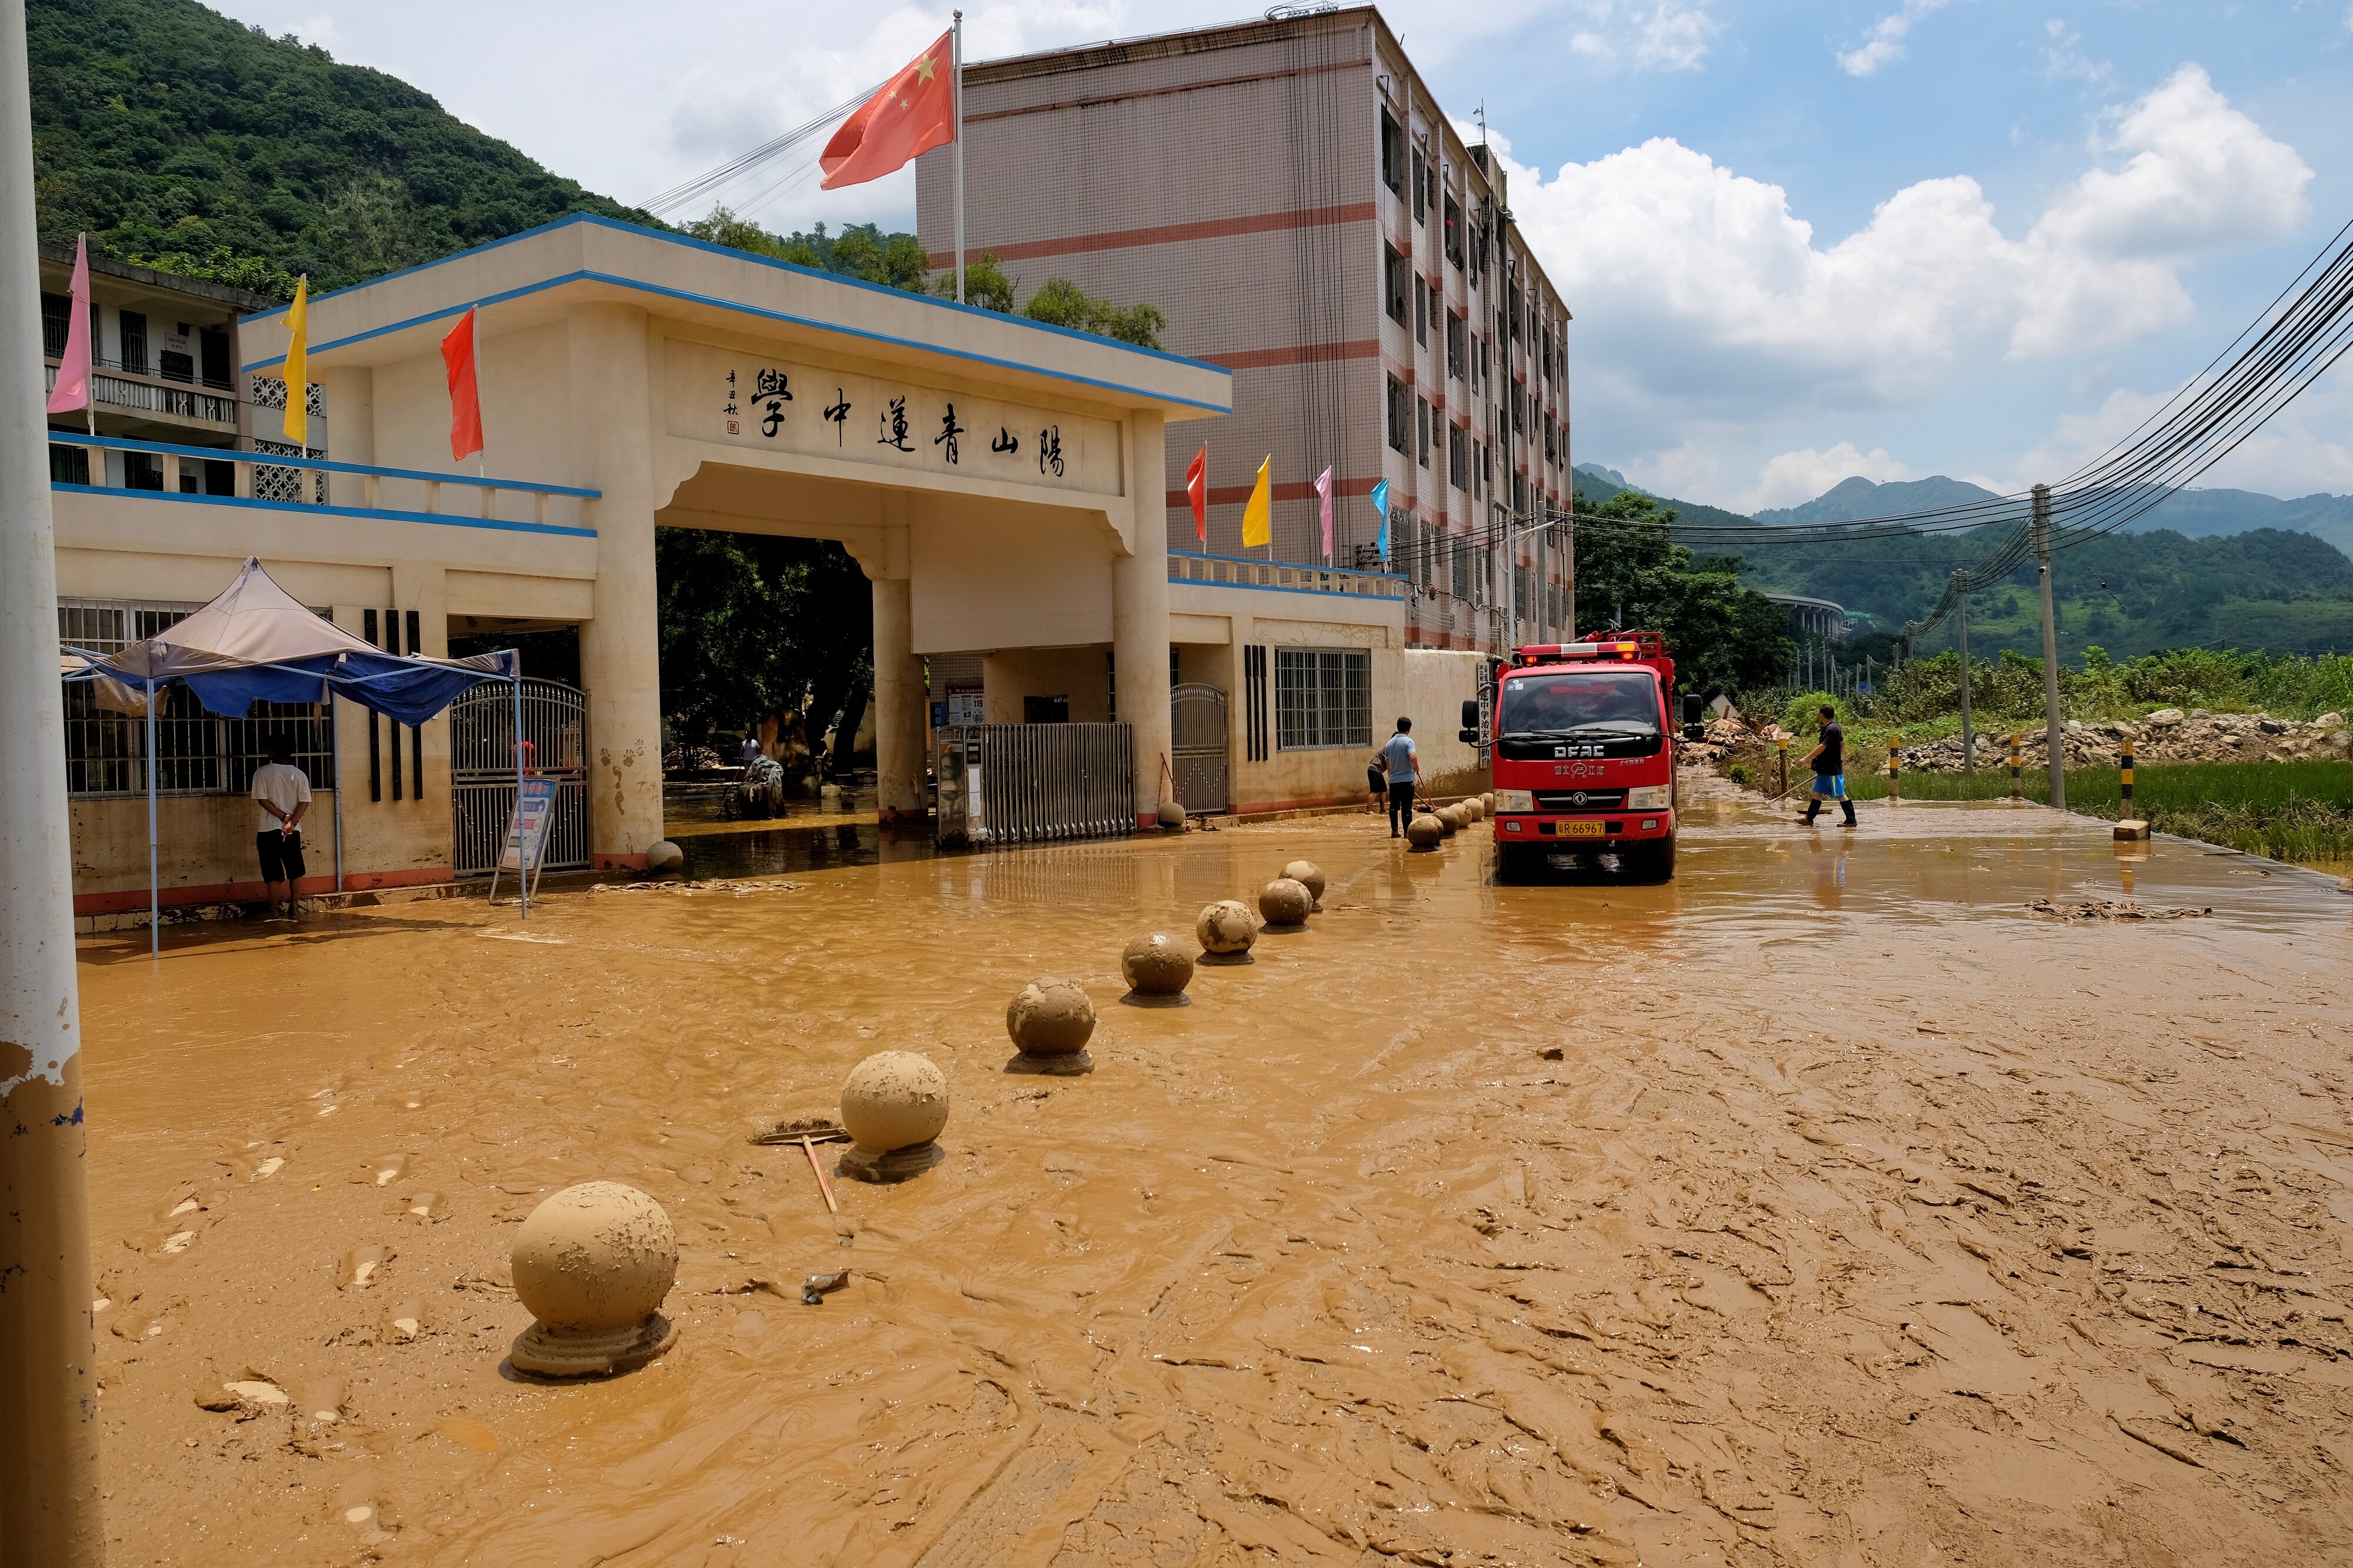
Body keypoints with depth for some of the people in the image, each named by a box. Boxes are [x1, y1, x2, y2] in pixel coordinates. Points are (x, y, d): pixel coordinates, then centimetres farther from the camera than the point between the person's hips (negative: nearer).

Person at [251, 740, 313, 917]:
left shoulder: (262, 772, -5)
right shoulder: (299, 775, 2)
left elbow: (262, 800, -11)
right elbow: (304, 802, -6)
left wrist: (284, 817, -10)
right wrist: (291, 821, -13)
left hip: (270, 830, -2)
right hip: (293, 831, 2)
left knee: (273, 873, 1)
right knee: (295, 871, 13)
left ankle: (274, 912, 2)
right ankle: (293, 909, 13)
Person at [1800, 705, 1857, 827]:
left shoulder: (1831, 729, -20)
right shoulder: (1834, 727, 10)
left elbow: (1822, 747, -27)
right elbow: (1842, 743, 22)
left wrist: (1807, 758, -26)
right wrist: (1839, 758, 32)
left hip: (1832, 769, -10)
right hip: (1825, 768, 10)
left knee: (1840, 794, -3)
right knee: (1817, 792, 10)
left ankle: (1851, 820, 3)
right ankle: (1809, 819, 14)